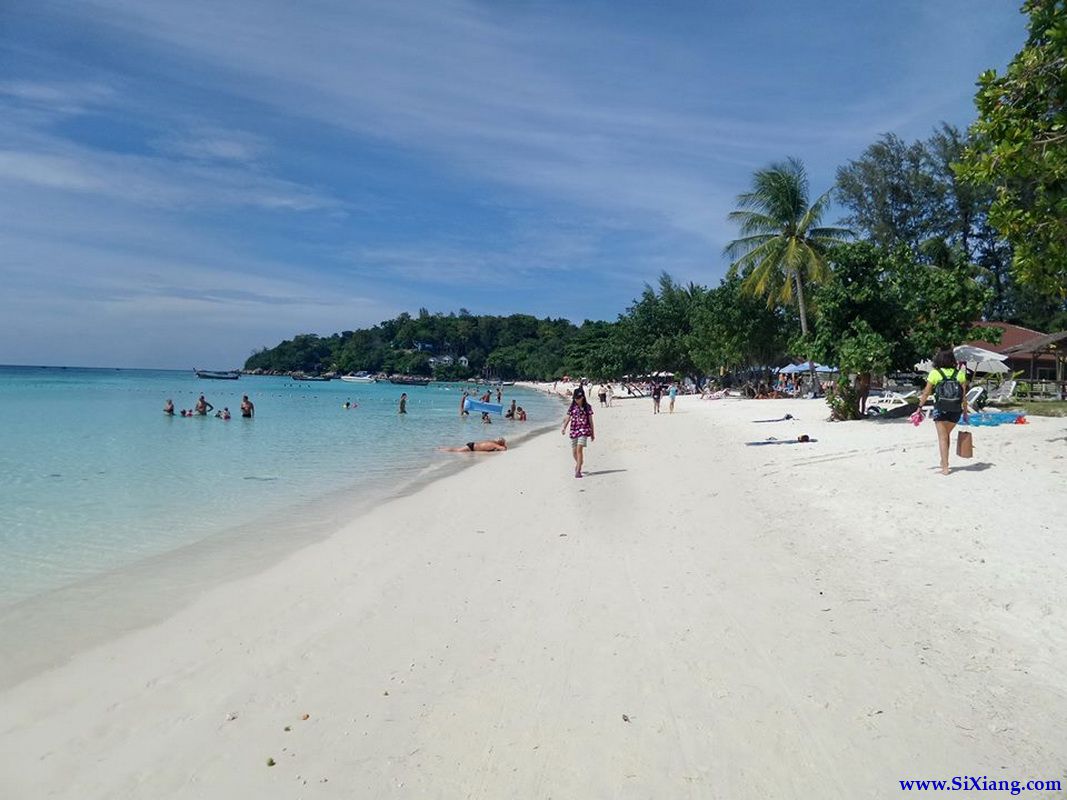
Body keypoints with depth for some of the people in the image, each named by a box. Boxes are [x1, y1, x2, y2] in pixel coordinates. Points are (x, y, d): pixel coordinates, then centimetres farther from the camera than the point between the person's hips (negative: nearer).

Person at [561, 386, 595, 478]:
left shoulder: (587, 407, 0)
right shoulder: (572, 407, 7)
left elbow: (590, 420, 4)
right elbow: (568, 418, 3)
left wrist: (592, 433, 7)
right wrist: (564, 428, -13)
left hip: (584, 430, -4)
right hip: (574, 430, 4)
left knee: (579, 449, -19)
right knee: (574, 452, 9)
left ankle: (578, 471, -15)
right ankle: (579, 463, 40)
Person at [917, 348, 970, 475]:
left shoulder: (935, 373, -2)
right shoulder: (959, 373, 5)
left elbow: (926, 393, -2)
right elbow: (964, 394, 4)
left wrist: (920, 407, 6)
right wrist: (965, 410, 11)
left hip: (941, 409, -3)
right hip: (956, 410, 3)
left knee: (942, 437, 0)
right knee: (946, 434, 22)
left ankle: (945, 467, -5)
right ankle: (944, 461, 30)